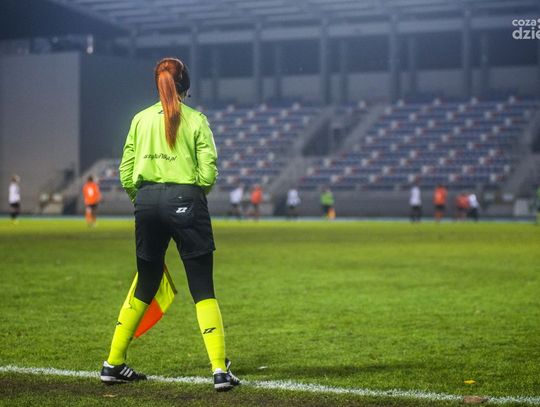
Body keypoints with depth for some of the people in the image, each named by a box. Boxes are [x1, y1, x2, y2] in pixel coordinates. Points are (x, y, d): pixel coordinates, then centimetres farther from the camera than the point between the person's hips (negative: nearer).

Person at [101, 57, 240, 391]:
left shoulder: (141, 119, 8)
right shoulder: (196, 120, 0)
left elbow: (126, 174, 5)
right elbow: (208, 174, -5)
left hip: (147, 202, 4)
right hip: (186, 202, -3)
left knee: (144, 288, 16)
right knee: (203, 291, -1)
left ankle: (114, 364, 21)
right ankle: (221, 369, -7)